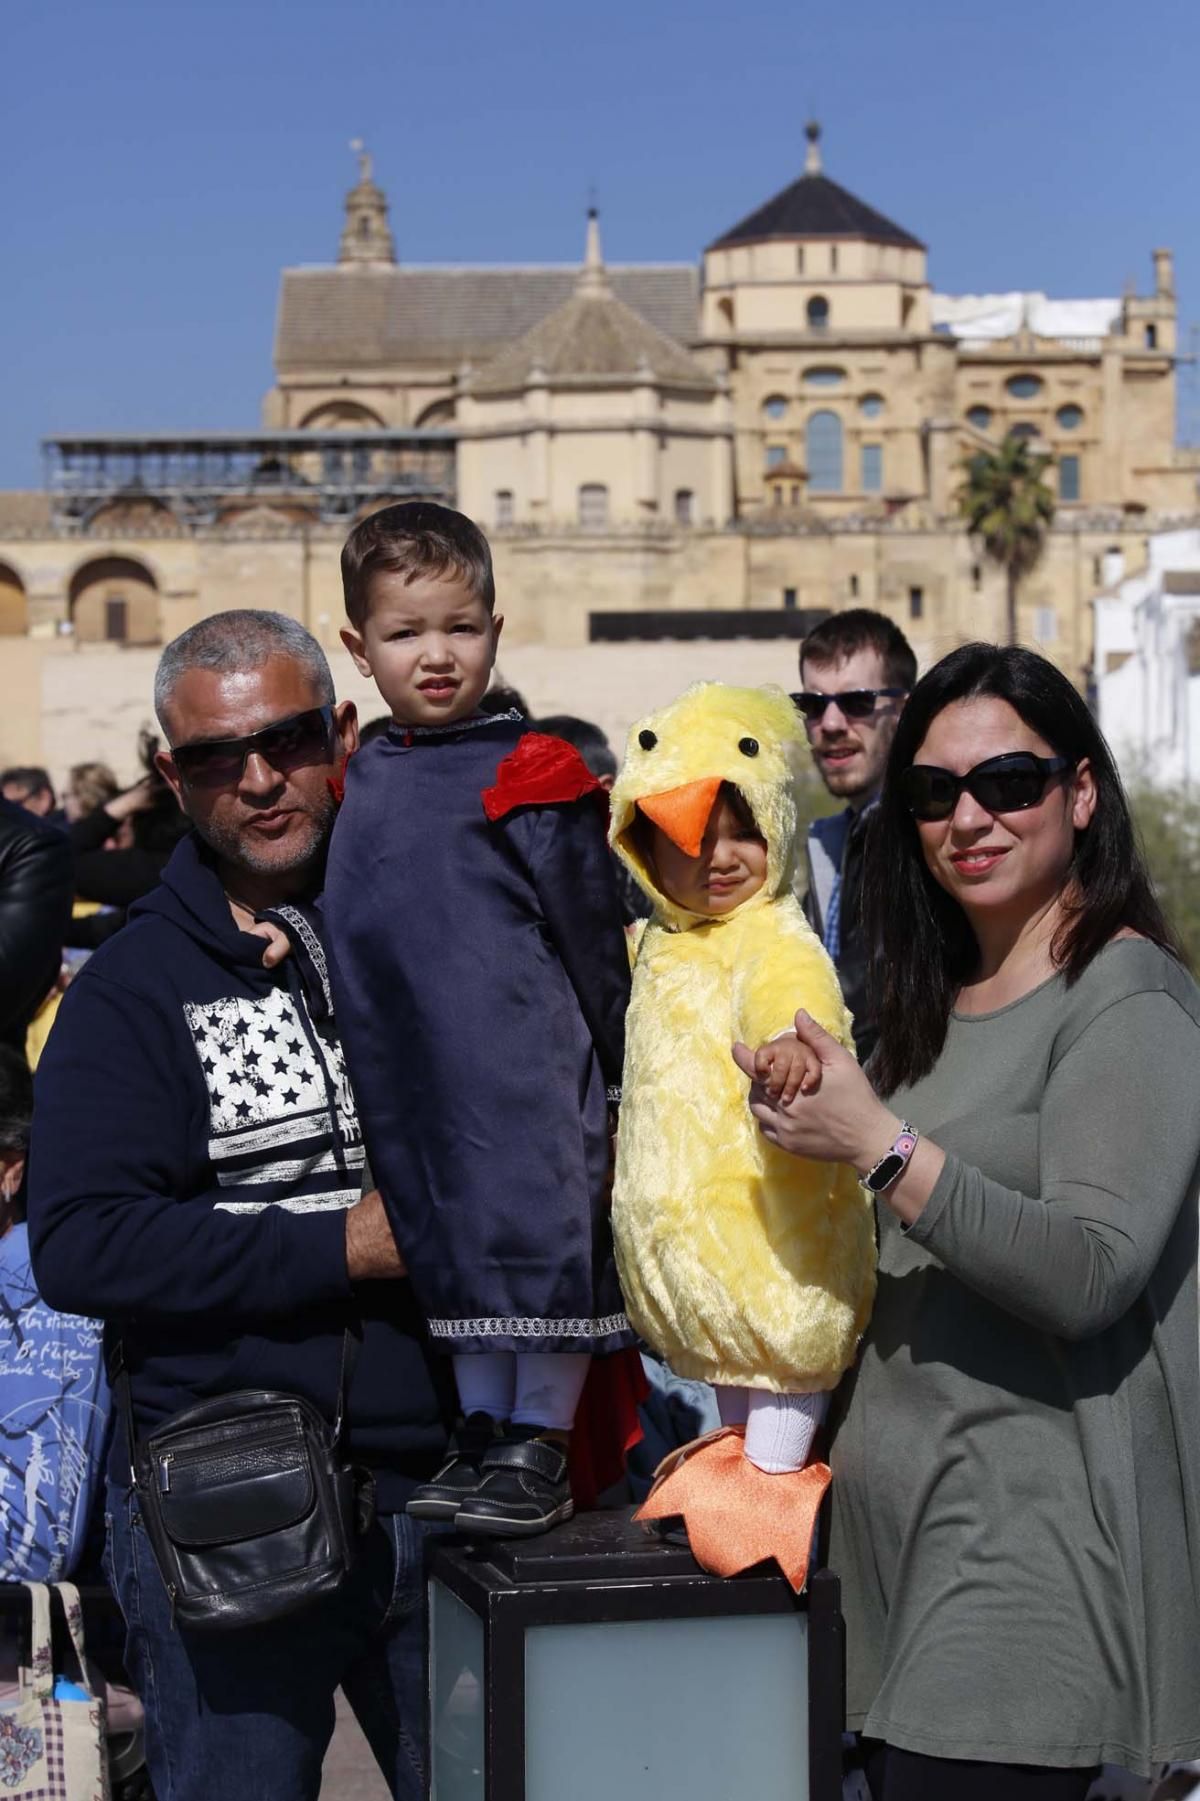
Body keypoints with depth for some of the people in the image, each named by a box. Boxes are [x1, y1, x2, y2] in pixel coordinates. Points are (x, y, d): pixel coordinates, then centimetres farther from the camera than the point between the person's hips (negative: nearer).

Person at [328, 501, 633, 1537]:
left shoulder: (529, 773, -8)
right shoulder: (356, 781, 9)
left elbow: (591, 933, -5)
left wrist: (607, 1071, -3)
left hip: (526, 1053, -6)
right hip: (412, 1074, 6)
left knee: (542, 1229, -4)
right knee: (454, 1238, 12)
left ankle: (543, 1447, 6)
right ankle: (483, 1433, 22)